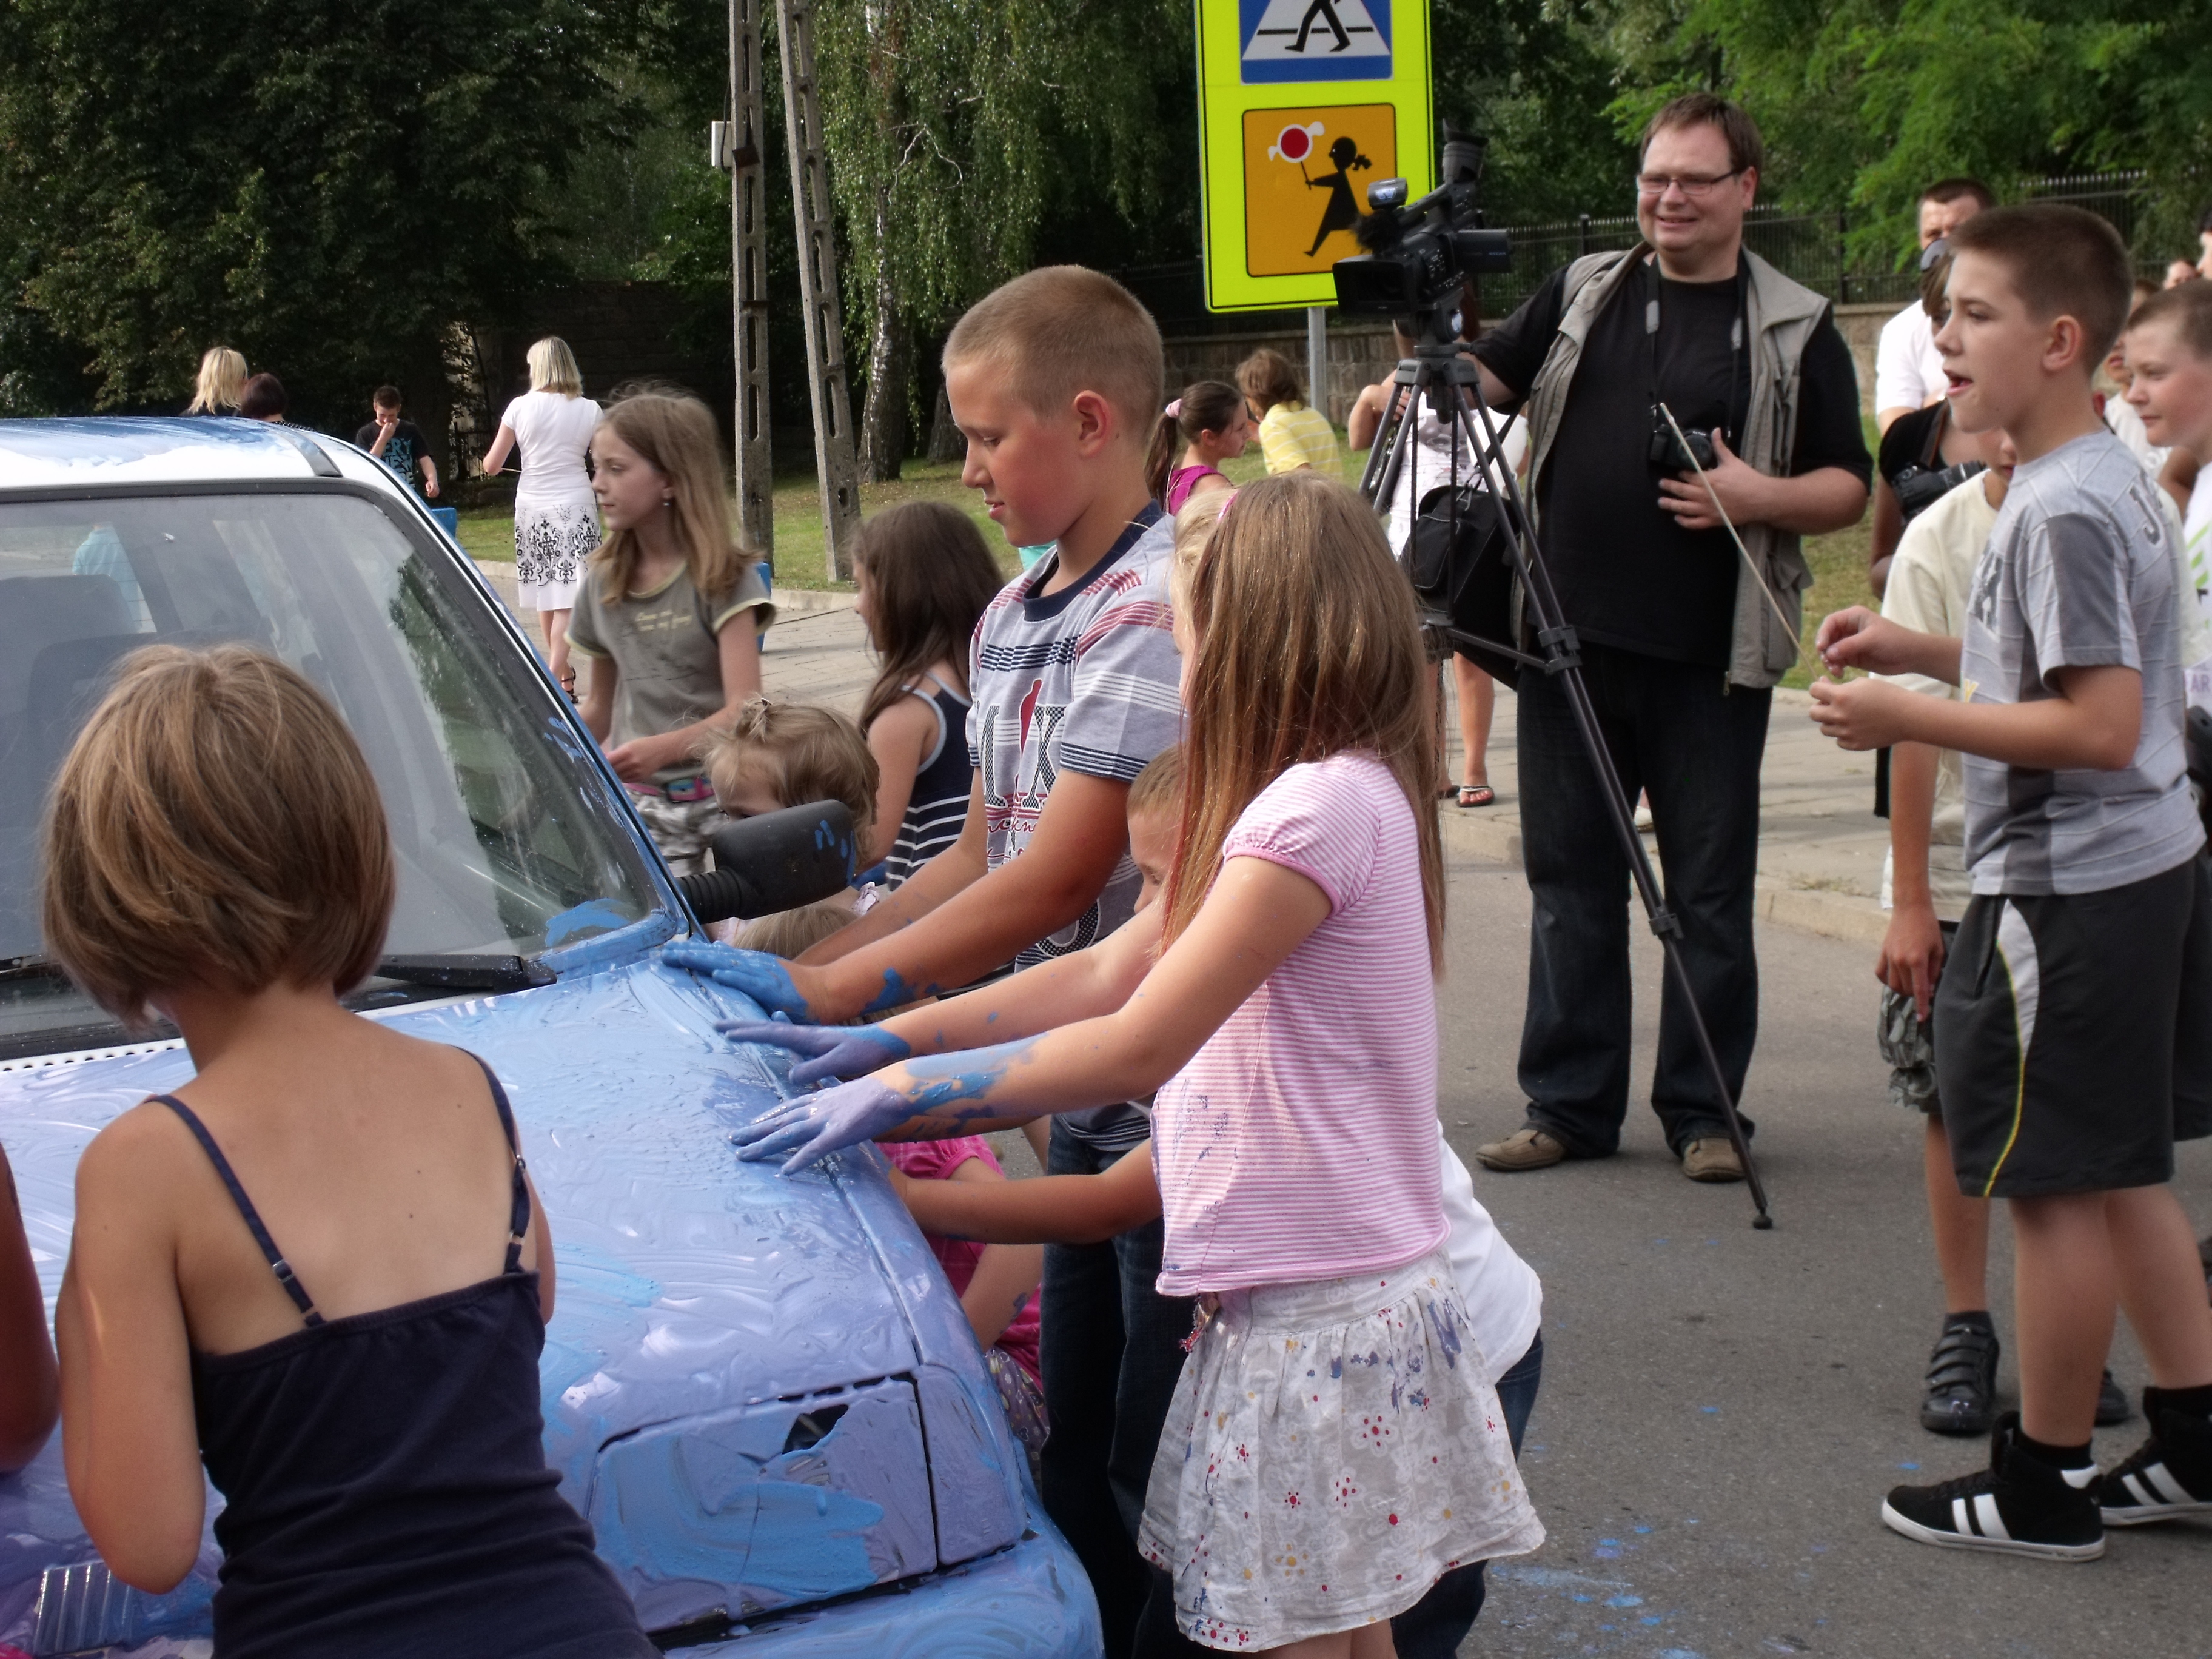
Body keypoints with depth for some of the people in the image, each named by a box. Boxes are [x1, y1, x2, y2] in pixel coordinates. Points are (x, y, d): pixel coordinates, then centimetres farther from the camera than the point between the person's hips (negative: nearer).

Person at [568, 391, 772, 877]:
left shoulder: (722, 575, -4)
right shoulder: (602, 584, 10)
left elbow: (745, 710, -13)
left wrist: (666, 747, -29)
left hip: (724, 796, -3)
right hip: (641, 799, 3)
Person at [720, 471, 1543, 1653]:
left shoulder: (1325, 805, -19)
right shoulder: (1314, 795, 14)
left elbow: (1138, 1046, -21)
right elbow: (1110, 976, 14)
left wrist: (901, 1091, -16)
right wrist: (882, 1042, 10)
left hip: (1317, 1319, -10)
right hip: (1294, 1299, 10)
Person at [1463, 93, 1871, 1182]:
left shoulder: (1795, 329, 4)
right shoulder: (1582, 292, 12)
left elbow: (1850, 488, 4)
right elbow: (1485, 381, 18)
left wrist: (1761, 496, -15)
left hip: (1712, 661, -2)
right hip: (1571, 643, 3)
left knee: (1710, 893, 3)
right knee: (1570, 883, 7)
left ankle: (1703, 1110, 14)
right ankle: (1570, 1103, 16)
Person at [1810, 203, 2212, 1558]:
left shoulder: (2063, 509, -20)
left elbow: (2101, 725, -24)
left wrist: (1911, 718, -20)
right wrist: (1918, 652, 13)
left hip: (2070, 888, -10)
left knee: (2057, 1185, 1)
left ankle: (2044, 1484, 12)